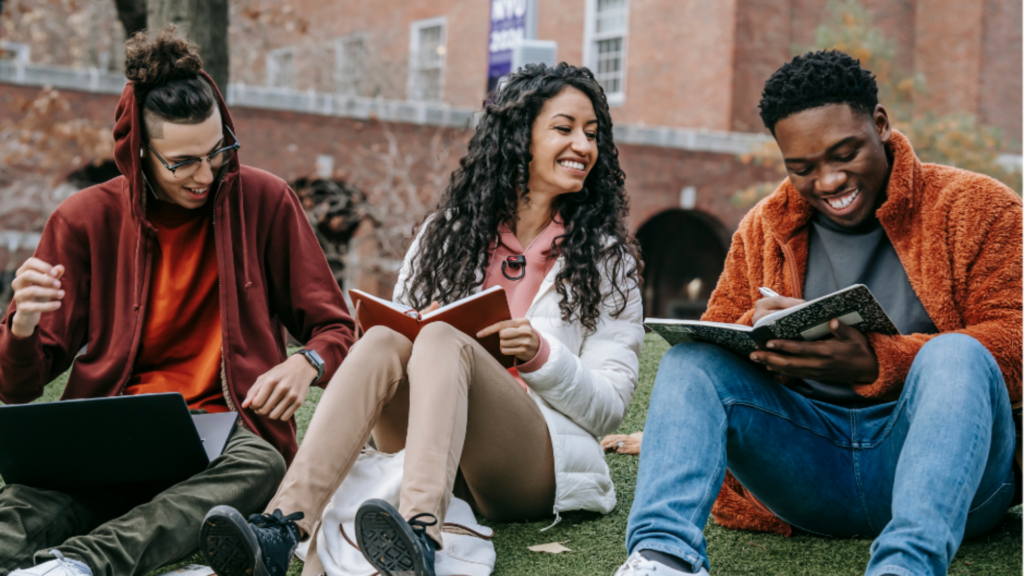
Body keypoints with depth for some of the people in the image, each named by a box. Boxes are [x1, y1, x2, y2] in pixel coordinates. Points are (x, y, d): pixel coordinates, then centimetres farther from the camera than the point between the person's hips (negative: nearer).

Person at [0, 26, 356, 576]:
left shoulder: (264, 201, 4)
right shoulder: (85, 220, 4)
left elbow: (336, 330, 10)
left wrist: (306, 364, -15)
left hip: (227, 430, 0)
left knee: (258, 465, -37)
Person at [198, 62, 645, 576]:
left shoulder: (607, 255, 9)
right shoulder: (448, 229, 15)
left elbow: (609, 406, 4)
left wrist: (541, 355, -14)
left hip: (537, 466, -3)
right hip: (429, 454, 3)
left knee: (441, 340, -30)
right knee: (383, 340, -27)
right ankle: (283, 528, -47)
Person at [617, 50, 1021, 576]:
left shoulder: (977, 207, 3)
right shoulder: (763, 228, 15)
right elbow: (716, 339, 13)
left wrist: (874, 364, -24)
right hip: (810, 464, 3)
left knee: (955, 355, -32)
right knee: (691, 357, -15)